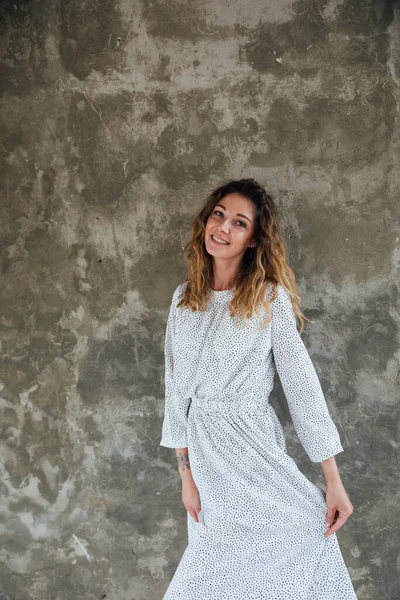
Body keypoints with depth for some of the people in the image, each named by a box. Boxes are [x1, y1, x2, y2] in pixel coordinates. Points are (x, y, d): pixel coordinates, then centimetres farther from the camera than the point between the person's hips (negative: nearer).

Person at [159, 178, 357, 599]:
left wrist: (334, 481, -9)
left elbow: (302, 385, -8)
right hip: (202, 451, 3)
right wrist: (186, 472, 0)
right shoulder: (184, 298, 4)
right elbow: (176, 386, 5)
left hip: (254, 445, -2)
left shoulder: (270, 297, -7)